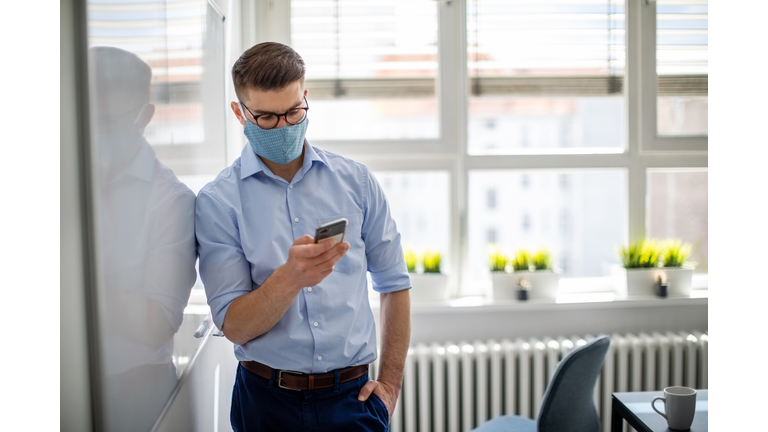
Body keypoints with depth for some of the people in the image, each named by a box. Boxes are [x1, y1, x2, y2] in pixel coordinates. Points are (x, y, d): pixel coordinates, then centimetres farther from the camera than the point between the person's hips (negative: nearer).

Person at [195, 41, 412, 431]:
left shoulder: (356, 181, 2)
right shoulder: (217, 202, -5)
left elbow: (393, 284, 9)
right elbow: (233, 326, -10)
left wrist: (389, 384, 5)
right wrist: (289, 278, -28)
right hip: (268, 399, -1)